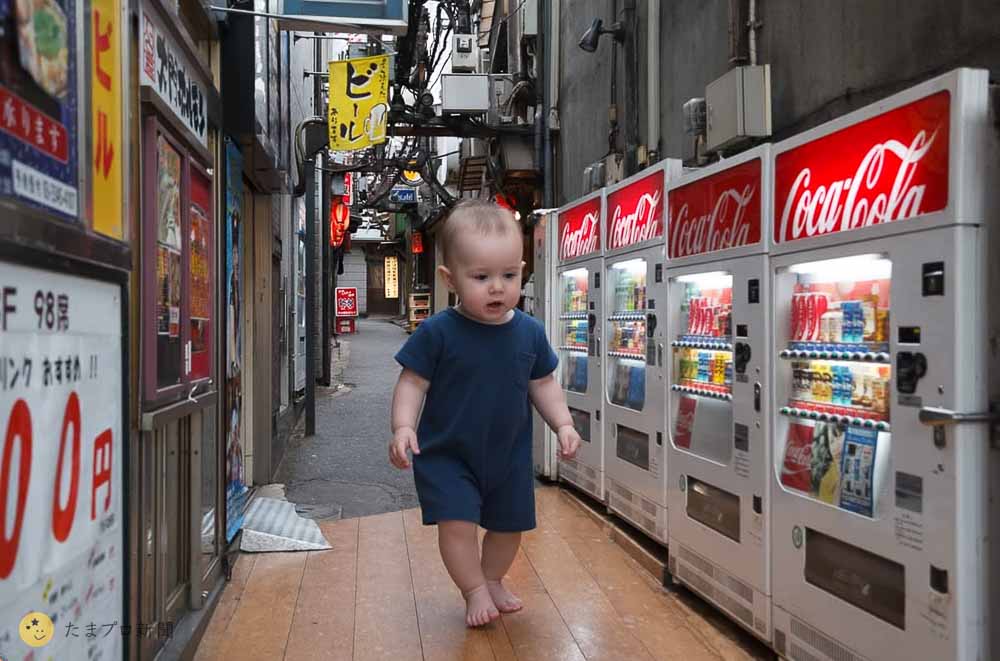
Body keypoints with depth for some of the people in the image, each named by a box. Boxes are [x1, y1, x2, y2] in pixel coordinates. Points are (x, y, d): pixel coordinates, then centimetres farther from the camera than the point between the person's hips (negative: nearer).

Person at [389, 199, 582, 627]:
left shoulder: (530, 333, -5)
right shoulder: (436, 333, -16)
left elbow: (543, 385, 6)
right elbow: (412, 383, -11)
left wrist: (563, 424, -4)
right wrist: (403, 427, -25)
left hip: (510, 454, 4)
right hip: (447, 453, -3)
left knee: (509, 525, 15)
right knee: (457, 523, -11)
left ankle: (492, 580, 42)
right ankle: (475, 591, 13)